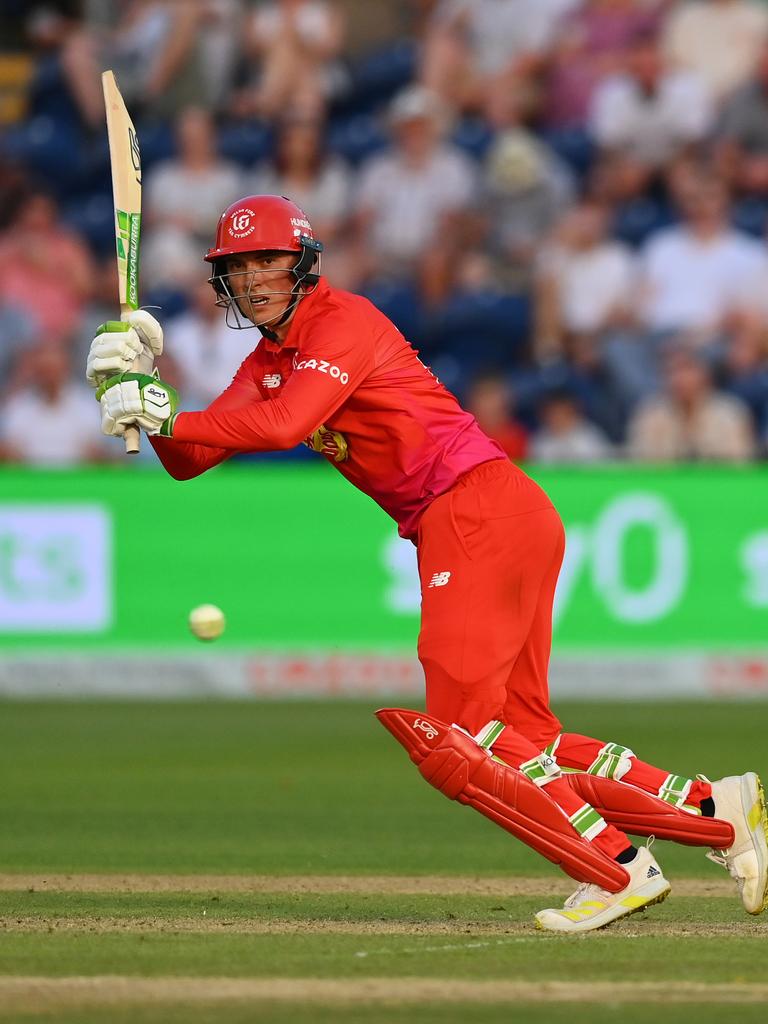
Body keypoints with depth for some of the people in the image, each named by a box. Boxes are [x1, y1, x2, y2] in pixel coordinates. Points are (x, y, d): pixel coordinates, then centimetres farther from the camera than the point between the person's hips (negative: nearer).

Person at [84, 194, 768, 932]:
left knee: (459, 736, -14)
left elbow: (284, 424, -25)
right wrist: (142, 387, -7)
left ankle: (618, 869, -13)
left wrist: (168, 418, -25)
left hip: (481, 509, -9)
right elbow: (188, 461, 9)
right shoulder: (269, 360, 17)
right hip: (446, 532, 9)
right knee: (520, 738, 7)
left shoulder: (343, 323, -9)